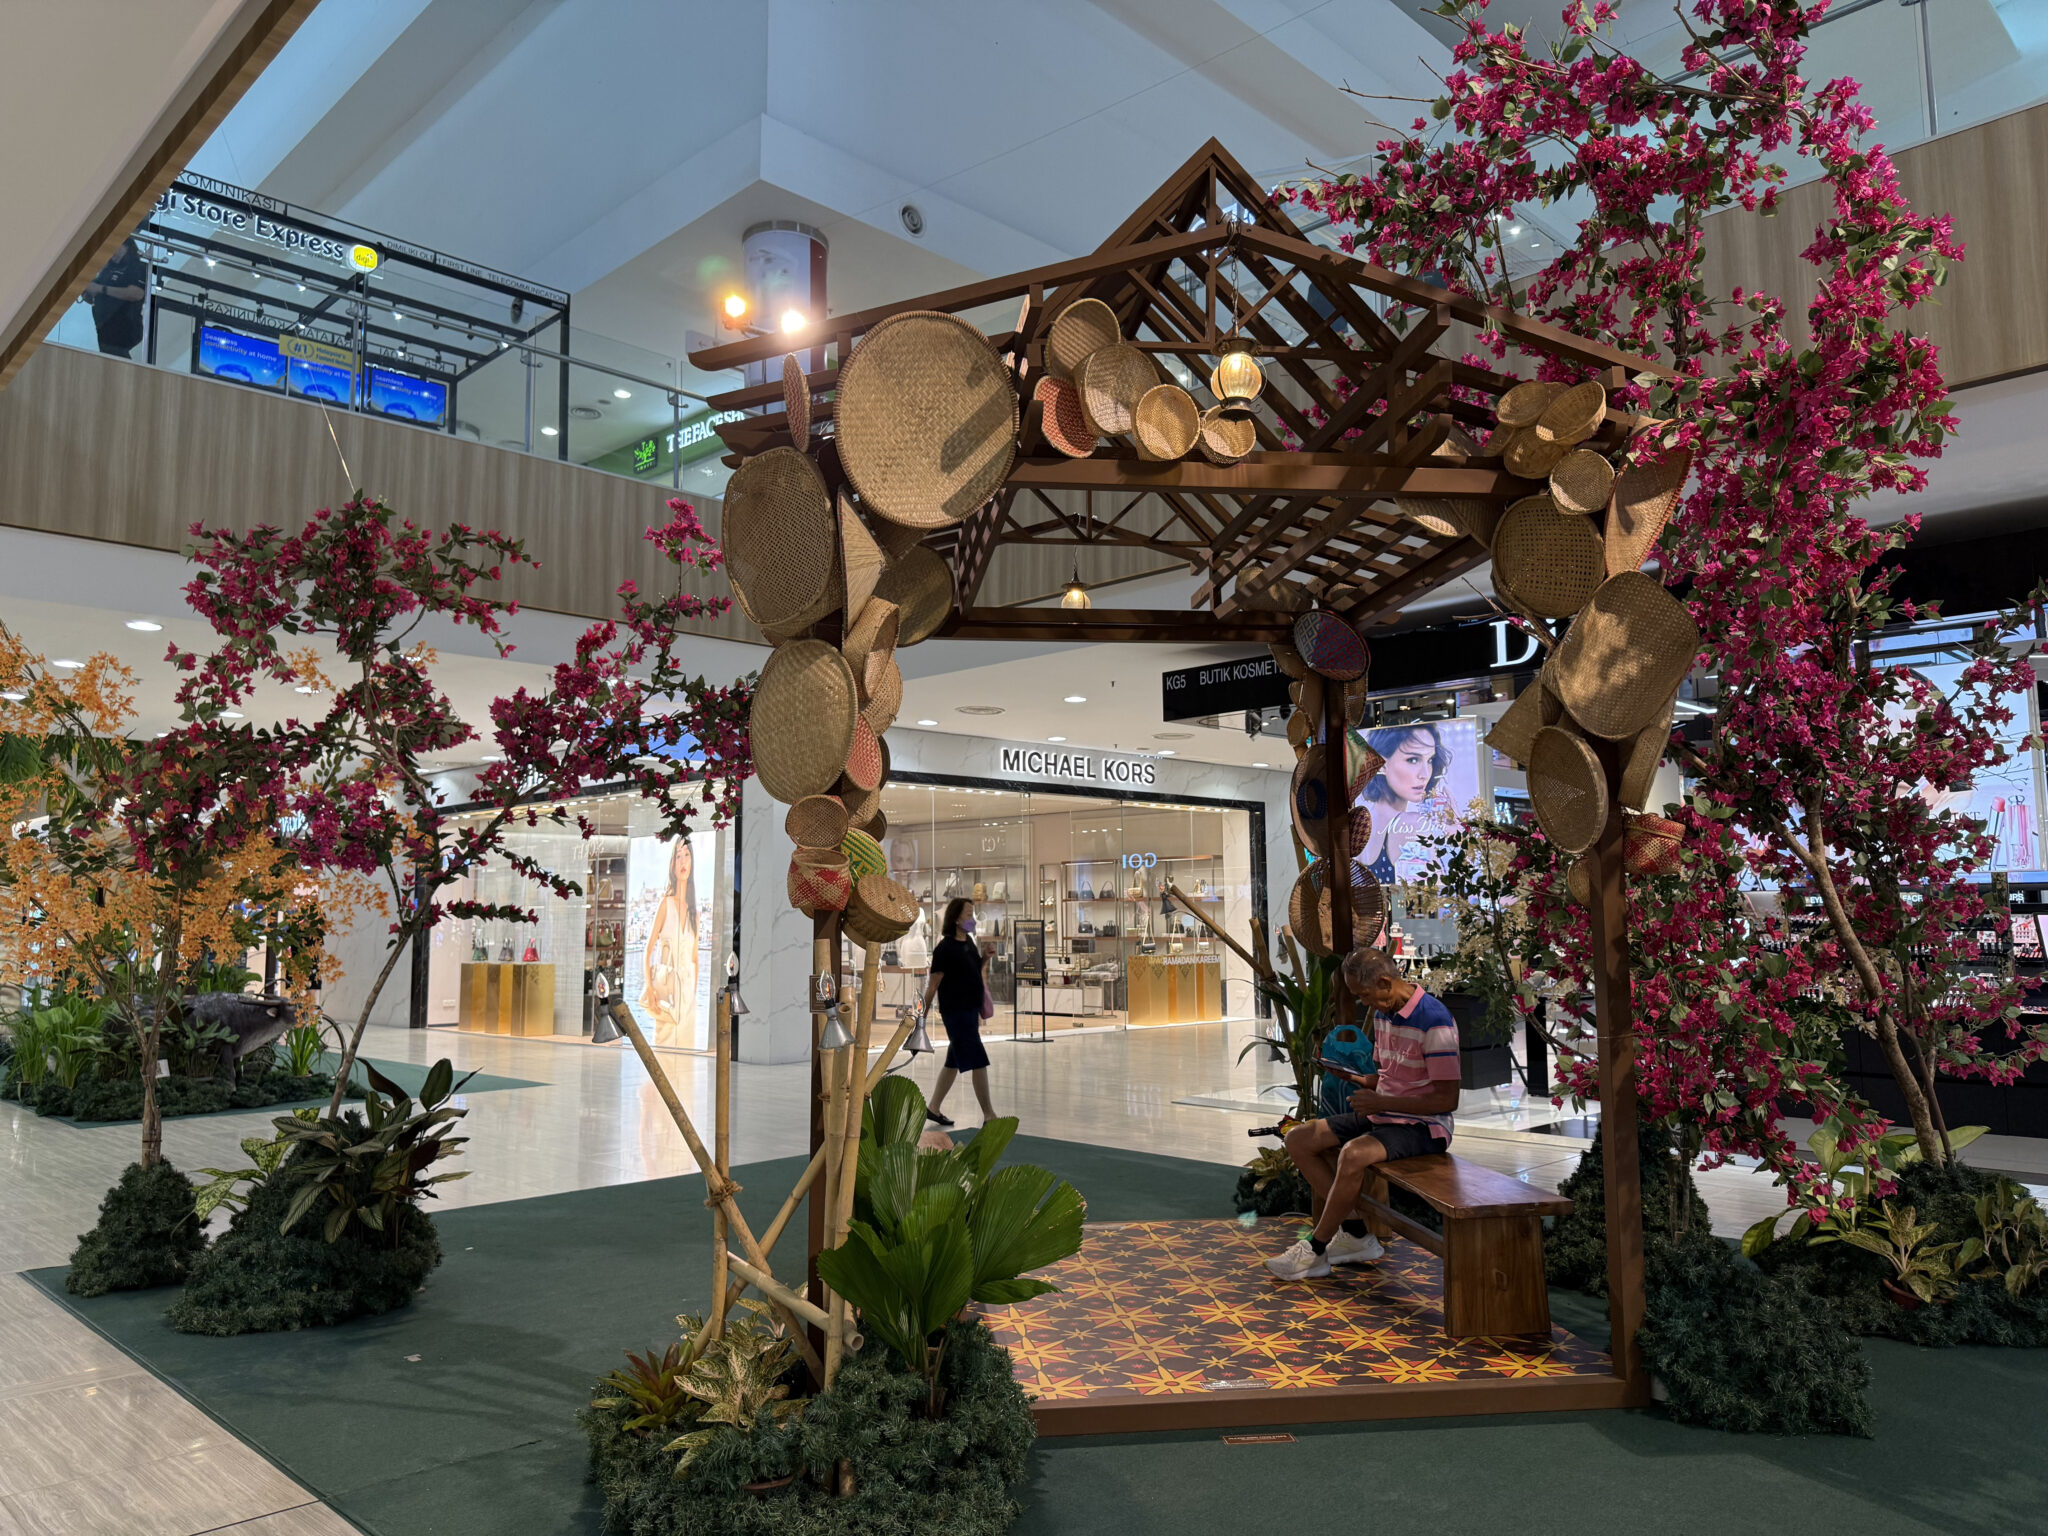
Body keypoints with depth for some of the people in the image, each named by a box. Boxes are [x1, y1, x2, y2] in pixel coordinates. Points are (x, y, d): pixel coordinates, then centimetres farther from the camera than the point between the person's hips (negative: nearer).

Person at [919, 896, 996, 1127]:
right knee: (978, 1062, -7)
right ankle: (989, 1115, 0)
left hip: (970, 1010, 9)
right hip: (956, 1012, -9)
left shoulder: (969, 941, 9)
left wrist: (985, 956, 11)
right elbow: (933, 984, -14)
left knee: (954, 1062, 16)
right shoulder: (946, 948, -16)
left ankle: (933, 1108, 27)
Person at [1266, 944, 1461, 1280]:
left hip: (1423, 1126, -9)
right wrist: (1358, 1080, 0)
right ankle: (1355, 1233, -1)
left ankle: (1315, 1251, -17)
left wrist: (1381, 1102, -22)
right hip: (1382, 1115, 10)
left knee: (1354, 1153, -35)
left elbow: (1447, 1099, -20)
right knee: (1299, 1139, -1)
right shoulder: (1385, 1014, 8)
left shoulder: (1434, 1022, -20)